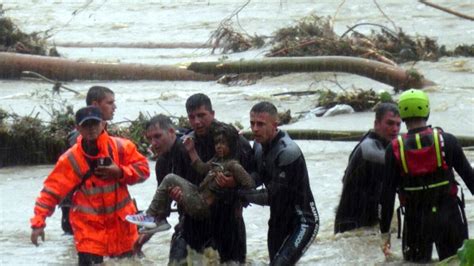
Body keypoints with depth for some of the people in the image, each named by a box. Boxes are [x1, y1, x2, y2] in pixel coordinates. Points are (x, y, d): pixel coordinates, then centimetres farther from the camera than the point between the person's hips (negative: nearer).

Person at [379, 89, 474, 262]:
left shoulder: (395, 149, -5)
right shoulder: (446, 141, -5)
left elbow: (387, 194, -4)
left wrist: (385, 231, 3)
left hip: (416, 221, 0)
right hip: (449, 216, 0)